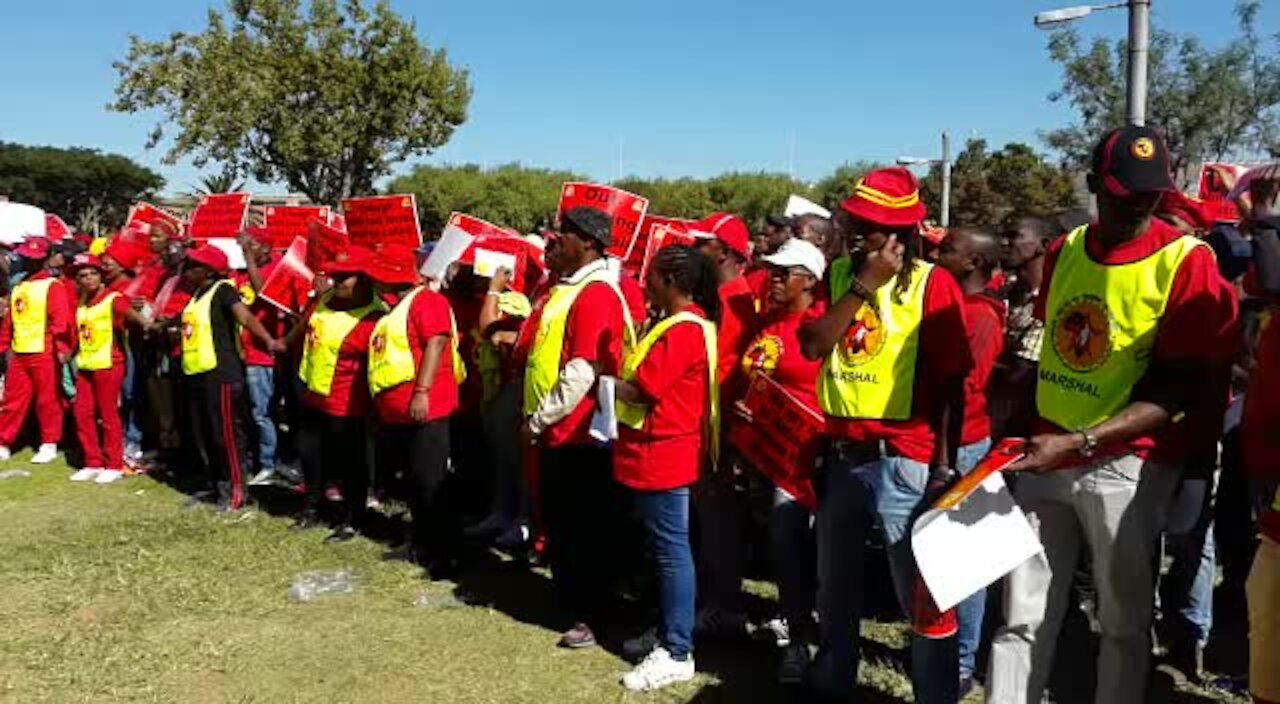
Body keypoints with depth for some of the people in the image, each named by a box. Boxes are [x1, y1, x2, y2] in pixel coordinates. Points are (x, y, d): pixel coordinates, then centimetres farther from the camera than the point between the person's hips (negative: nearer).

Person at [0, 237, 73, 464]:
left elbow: (60, 319, -16)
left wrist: (62, 347, -26)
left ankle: (49, 446, 11)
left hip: (44, 352, -6)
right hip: (19, 353, 6)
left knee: (47, 400, 2)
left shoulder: (52, 285, -5)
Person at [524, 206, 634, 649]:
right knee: (558, 523, 18)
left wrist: (541, 416, -15)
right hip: (557, 429, 10)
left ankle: (591, 617, 15)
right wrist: (539, 416, 15)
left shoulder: (596, 293, -17)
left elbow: (584, 369, -23)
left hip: (579, 432, -10)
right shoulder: (567, 287, 14)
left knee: (585, 528, 2)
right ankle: (570, 601, 33)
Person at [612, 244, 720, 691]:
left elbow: (640, 390, -21)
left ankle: (677, 654, 4)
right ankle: (667, 633, 29)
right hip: (656, 452, 11)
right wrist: (612, 375, 5)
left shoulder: (682, 330, -20)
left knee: (671, 548, -4)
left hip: (662, 454, -11)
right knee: (663, 546, 17)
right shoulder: (685, 322, 14)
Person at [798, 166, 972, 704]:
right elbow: (812, 346, -8)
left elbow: (952, 382, -8)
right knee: (835, 585, 20)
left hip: (904, 458, -5)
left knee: (921, 592, 1)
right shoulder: (838, 274, 7)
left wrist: (945, 464, -11)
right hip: (840, 453, 6)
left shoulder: (933, 283, -7)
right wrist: (862, 285, -13)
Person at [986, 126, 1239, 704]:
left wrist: (1080, 443, -23)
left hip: (1129, 465, -4)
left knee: (1124, 623, 10)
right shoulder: (1063, 251, 6)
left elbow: (1179, 391, -14)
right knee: (1023, 618, 8)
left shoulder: (1186, 260, -10)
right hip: (1046, 457, 4)